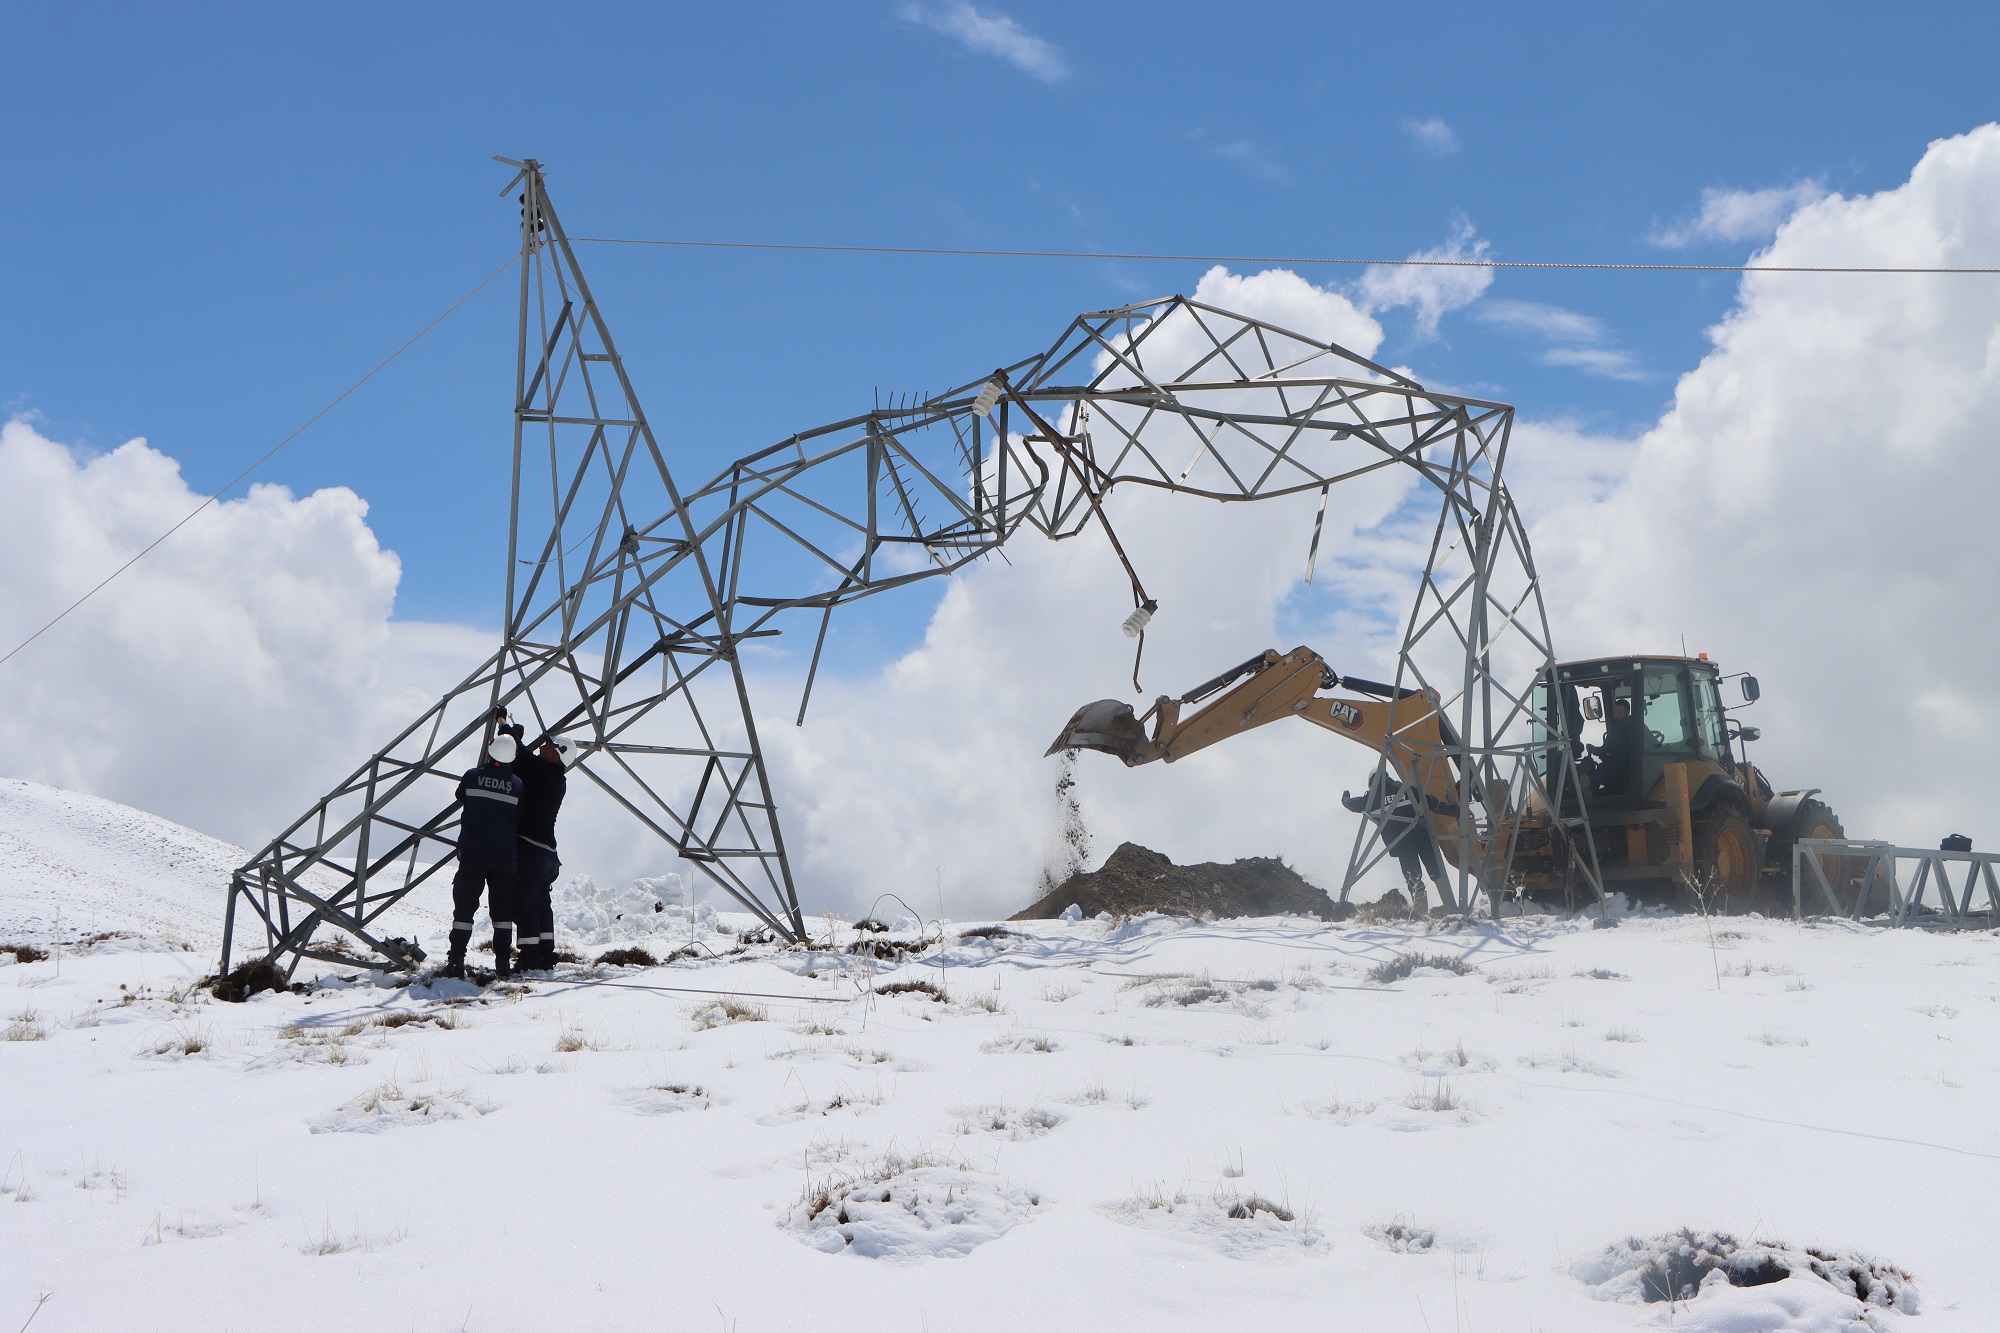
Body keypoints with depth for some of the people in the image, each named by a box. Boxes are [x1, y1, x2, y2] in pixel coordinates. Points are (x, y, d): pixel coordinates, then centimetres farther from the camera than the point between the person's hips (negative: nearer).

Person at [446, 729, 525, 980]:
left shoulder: (472, 777, -3)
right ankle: (503, 962, 4)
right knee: (502, 909, 9)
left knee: (465, 907, 4)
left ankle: (456, 960, -1)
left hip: (472, 852, -1)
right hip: (504, 856, 1)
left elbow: (460, 799, 15)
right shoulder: (517, 785, -1)